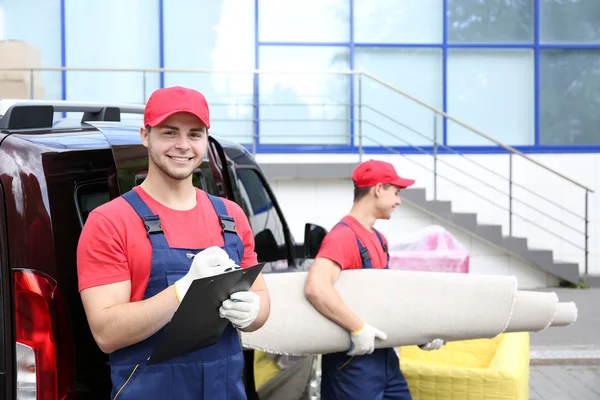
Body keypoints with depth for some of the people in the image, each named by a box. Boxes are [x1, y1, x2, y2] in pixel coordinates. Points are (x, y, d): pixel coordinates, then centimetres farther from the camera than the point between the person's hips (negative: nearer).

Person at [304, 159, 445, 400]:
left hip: (384, 357, 9)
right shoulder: (343, 236, -19)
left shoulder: (379, 239, 11)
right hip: (353, 362, -9)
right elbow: (316, 288, -34)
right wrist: (358, 328, -29)